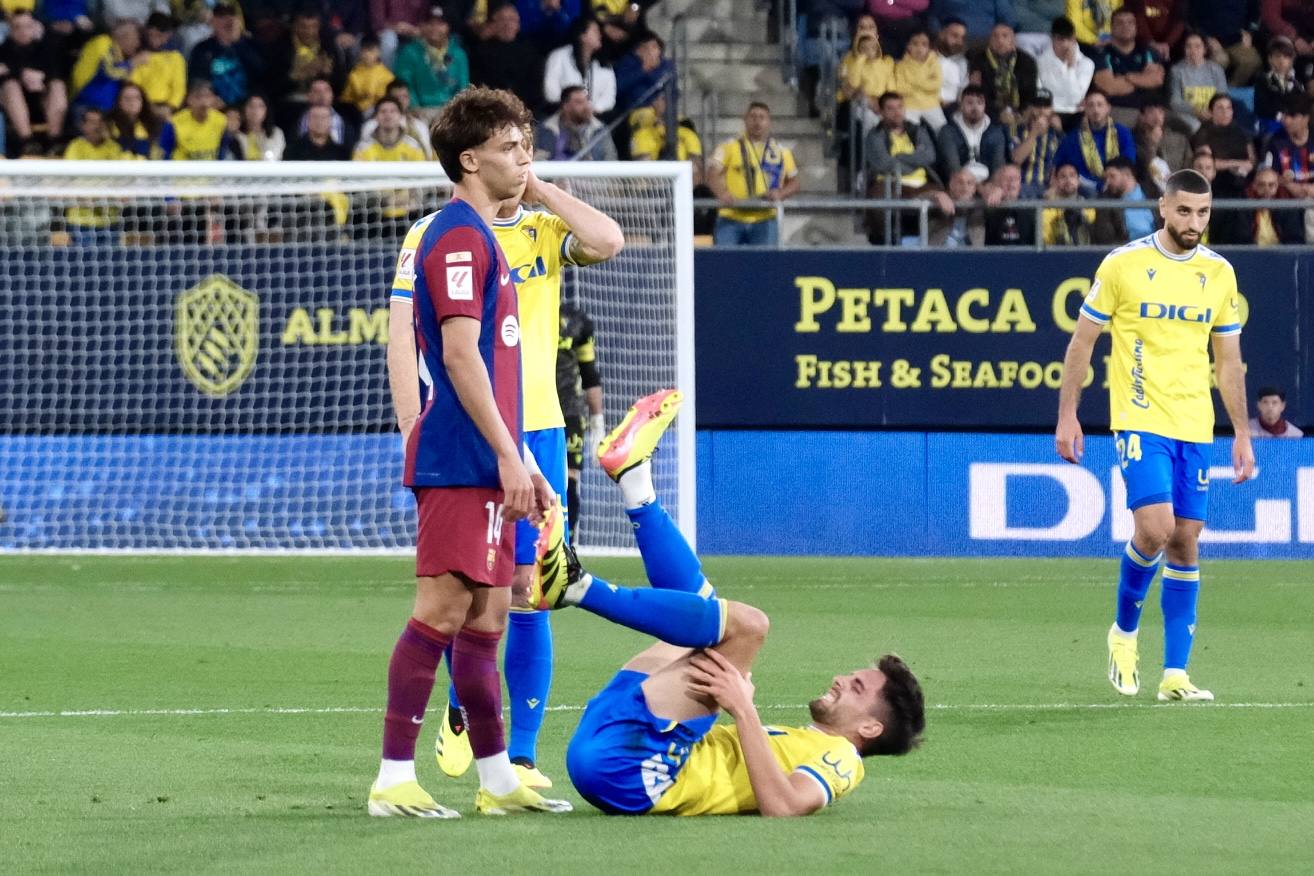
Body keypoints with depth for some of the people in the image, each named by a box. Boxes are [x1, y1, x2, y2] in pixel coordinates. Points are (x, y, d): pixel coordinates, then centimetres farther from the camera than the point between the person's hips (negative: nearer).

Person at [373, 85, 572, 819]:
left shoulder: (477, 237, 20)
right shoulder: (459, 237, -11)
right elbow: (460, 354, -19)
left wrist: (521, 462, 23)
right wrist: (508, 455, -20)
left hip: (482, 462, 10)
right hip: (461, 458, -10)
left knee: (487, 612, 12)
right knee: (444, 607, -11)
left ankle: (498, 779, 16)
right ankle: (394, 779, -12)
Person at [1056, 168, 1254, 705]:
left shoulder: (1219, 273, 7)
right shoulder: (1123, 264, -4)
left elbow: (1228, 359, 14)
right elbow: (1082, 341, 2)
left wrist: (1242, 434, 11)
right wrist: (1067, 415, -2)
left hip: (1195, 427, 4)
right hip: (1140, 420, -4)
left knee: (1185, 541, 2)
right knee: (1155, 529, -18)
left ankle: (1175, 673, 5)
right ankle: (1124, 632, 7)